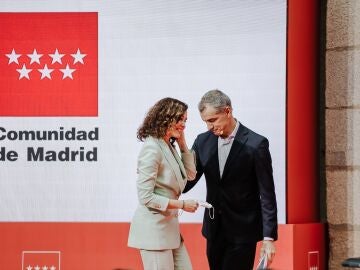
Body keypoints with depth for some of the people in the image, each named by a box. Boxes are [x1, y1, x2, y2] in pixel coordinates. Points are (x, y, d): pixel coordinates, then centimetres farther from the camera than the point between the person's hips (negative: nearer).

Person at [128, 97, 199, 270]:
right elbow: (146, 197, -19)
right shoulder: (152, 149, -17)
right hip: (153, 228, -9)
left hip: (169, 226, 9)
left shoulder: (169, 146, 9)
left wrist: (182, 143, 9)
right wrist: (182, 205, -14)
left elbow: (190, 174, 18)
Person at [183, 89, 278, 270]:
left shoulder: (256, 144, -13)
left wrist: (269, 238, -15)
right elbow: (187, 182, 3)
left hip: (243, 231, -5)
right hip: (214, 229, 5)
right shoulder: (203, 141, 2)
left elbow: (267, 194, -11)